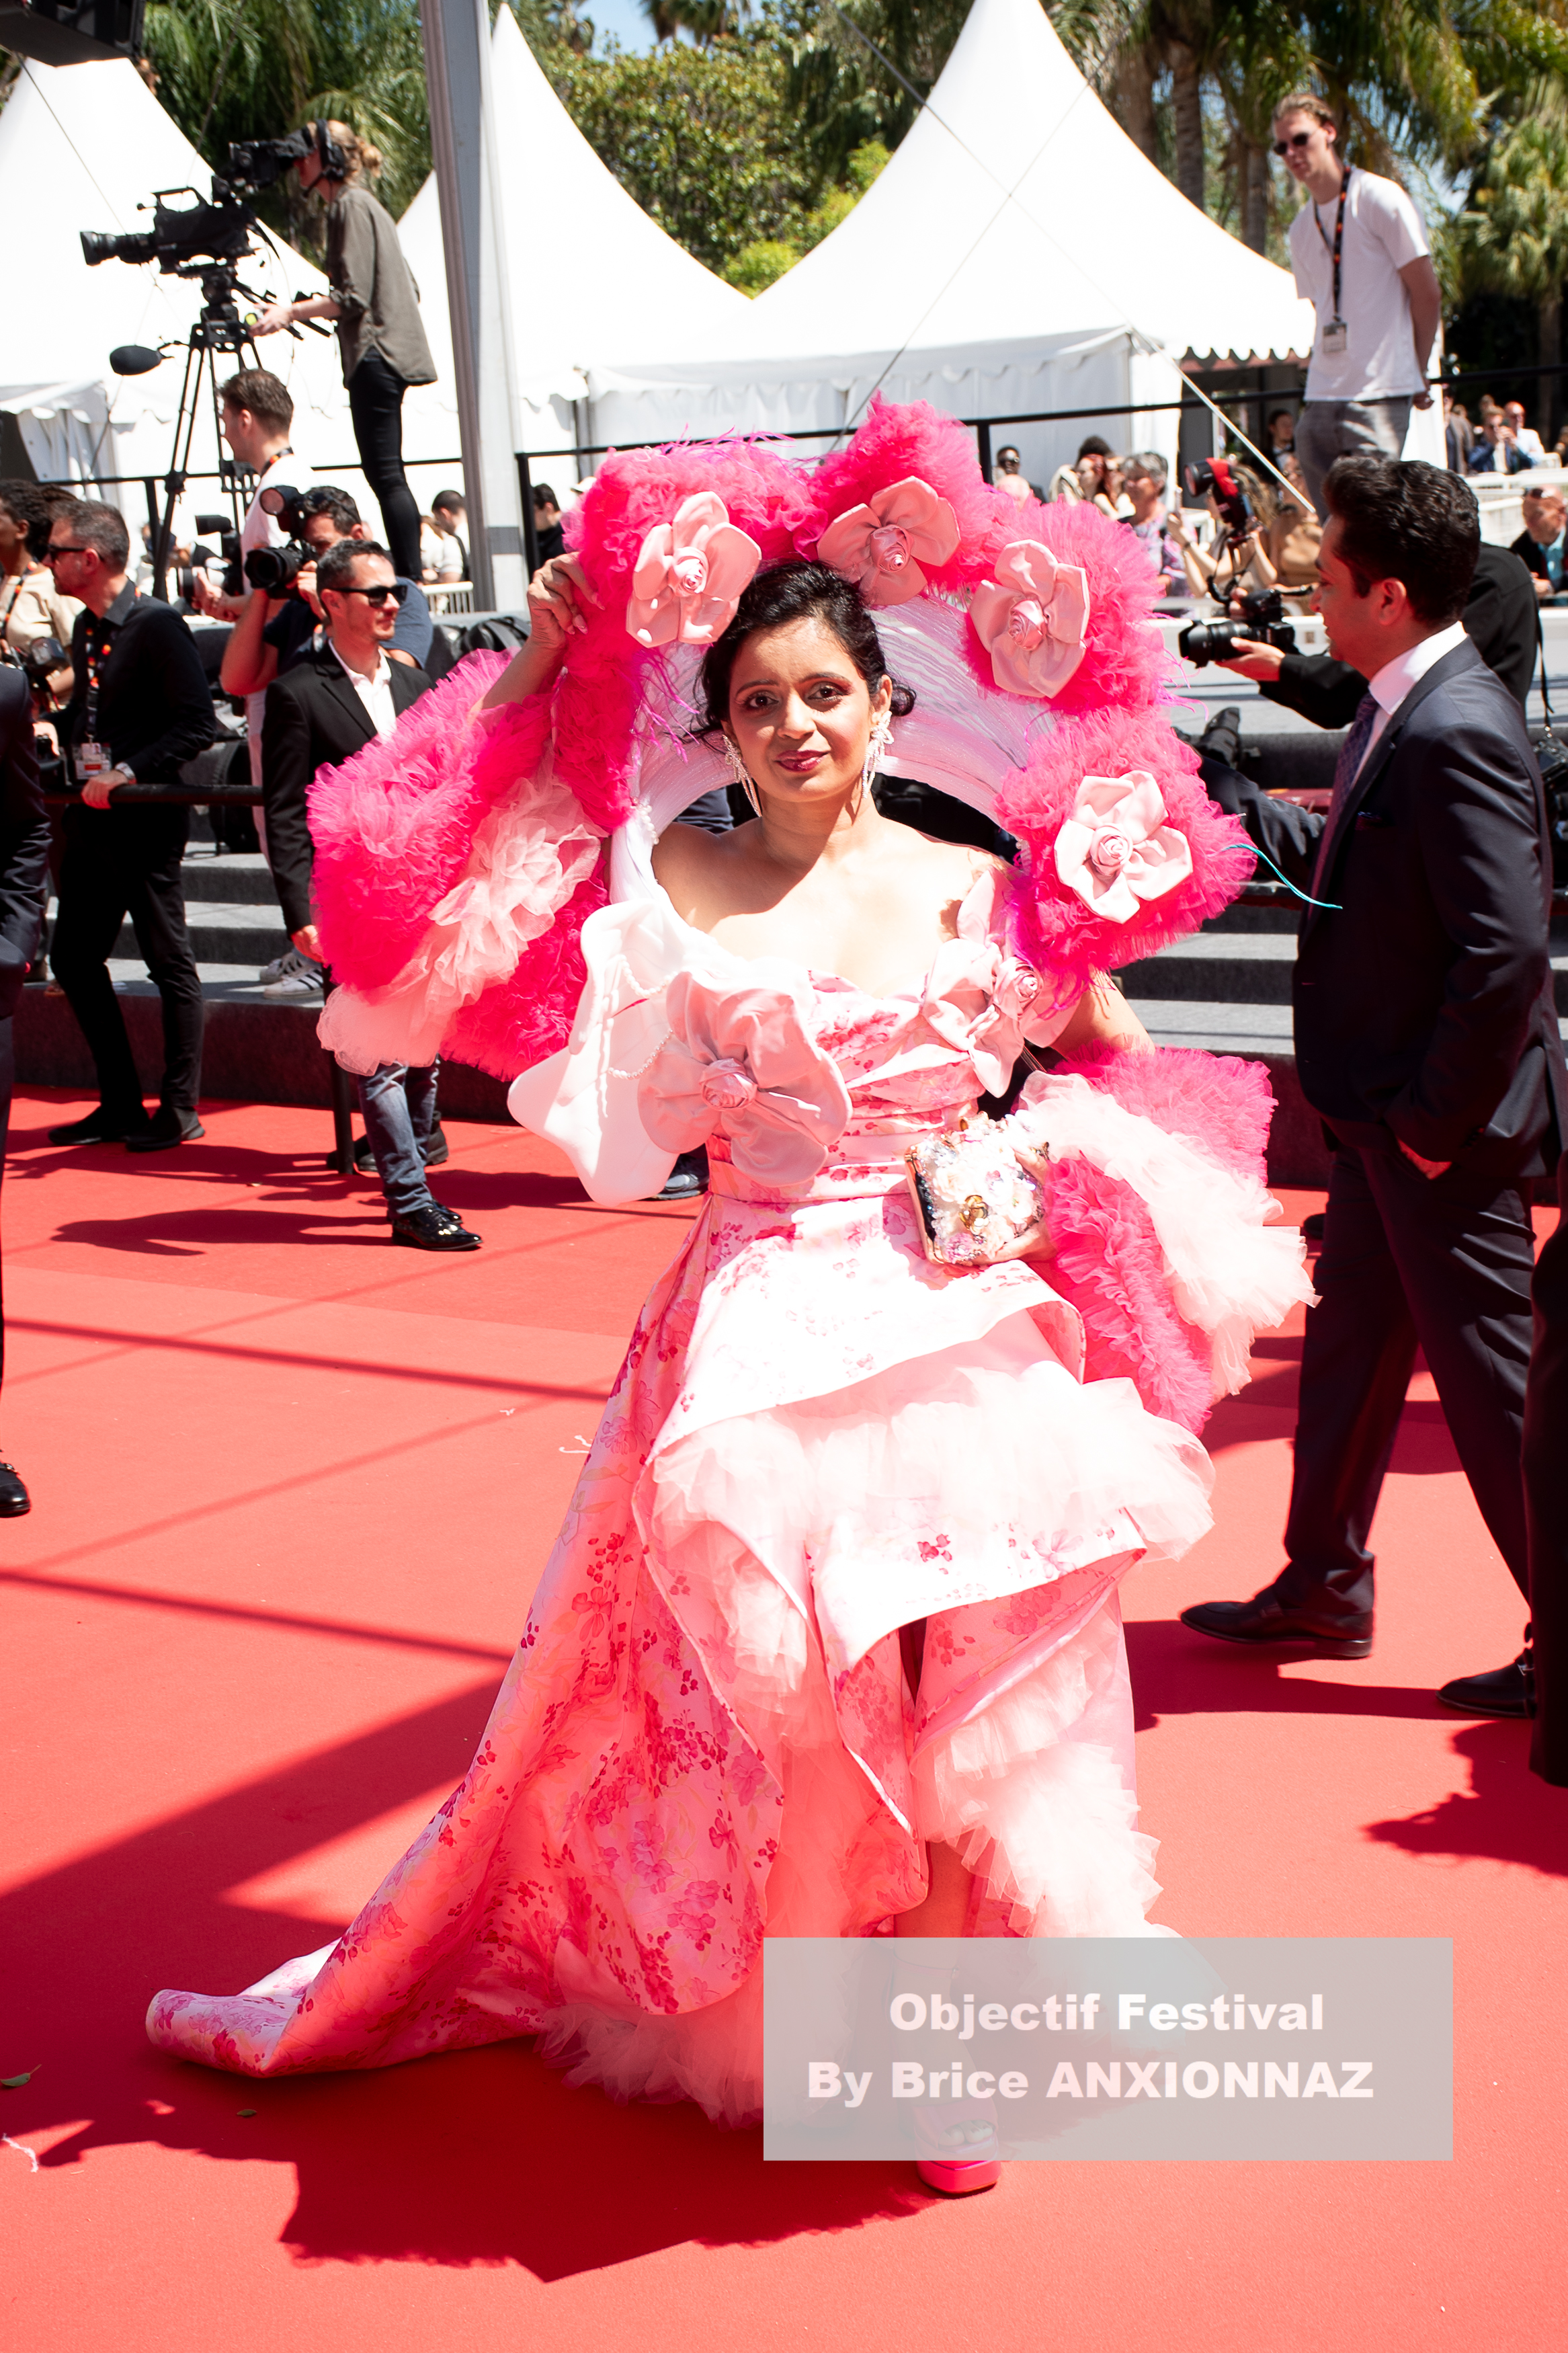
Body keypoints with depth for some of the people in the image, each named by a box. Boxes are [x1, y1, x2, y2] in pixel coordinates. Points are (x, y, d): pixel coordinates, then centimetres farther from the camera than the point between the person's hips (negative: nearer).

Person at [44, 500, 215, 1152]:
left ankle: (180, 1109, 10)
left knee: (169, 962, 1)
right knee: (74, 959, 9)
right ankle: (120, 1104, 19)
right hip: (92, 817, 9)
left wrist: (129, 773, -21)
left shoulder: (156, 624, -13)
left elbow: (198, 725, -18)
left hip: (146, 818, -9)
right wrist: (57, 740, 7)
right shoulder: (85, 627, 12)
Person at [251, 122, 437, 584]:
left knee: (385, 474, -12)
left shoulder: (350, 205, -8)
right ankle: (409, 582, 9)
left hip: (374, 354, -10)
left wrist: (292, 312, -18)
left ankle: (410, 585, -15)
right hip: (389, 352, 10)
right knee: (386, 474, 9)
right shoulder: (367, 204, 21)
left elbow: (352, 295, -16)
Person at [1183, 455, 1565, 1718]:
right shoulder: (1406, 712, 7)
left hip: (1447, 1124, -10)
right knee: (1348, 1343, 20)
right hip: (1388, 1113, 10)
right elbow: (1346, 858, 16)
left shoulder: (1457, 733, -24)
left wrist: (1439, 1118, -21)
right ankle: (1324, 1588, 36)